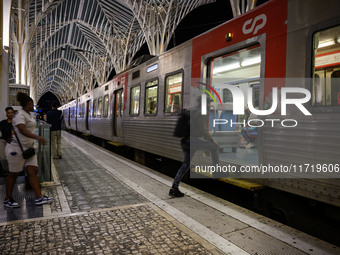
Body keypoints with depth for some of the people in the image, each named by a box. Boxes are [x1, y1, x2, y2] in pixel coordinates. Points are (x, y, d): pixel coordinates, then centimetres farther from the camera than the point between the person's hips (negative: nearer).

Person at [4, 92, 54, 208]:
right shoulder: (20, 115, -16)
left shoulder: (28, 115, 13)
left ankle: (39, 198, 2)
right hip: (17, 148, -8)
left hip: (28, 148, 8)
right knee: (13, 174, 5)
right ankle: (7, 200, 21)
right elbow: (22, 130, -32)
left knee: (33, 171, 1)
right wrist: (37, 137, -42)